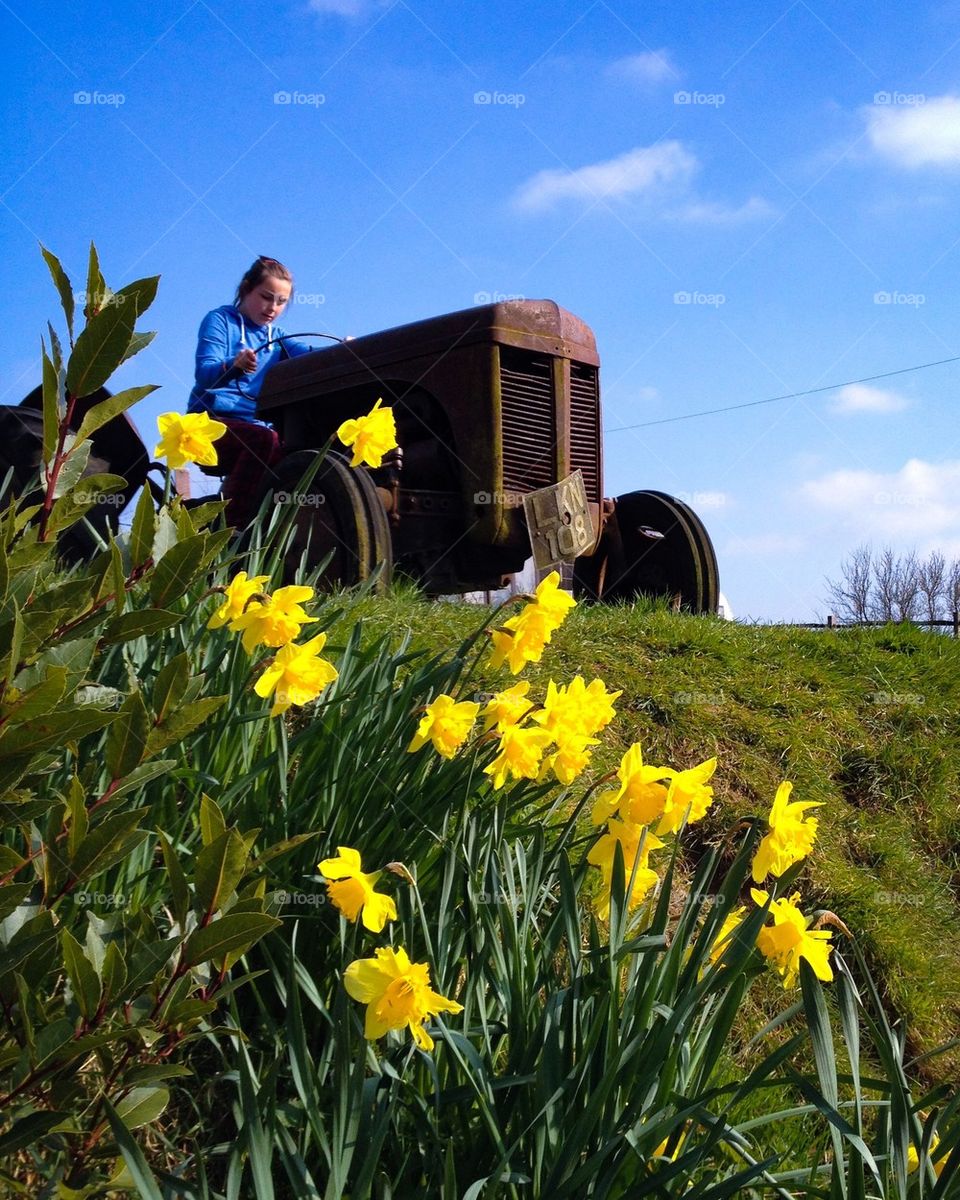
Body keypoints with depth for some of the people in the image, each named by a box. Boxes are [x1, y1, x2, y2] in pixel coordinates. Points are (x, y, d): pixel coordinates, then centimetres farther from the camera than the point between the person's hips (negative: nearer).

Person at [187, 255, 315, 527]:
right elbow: (204, 373, -14)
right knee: (265, 440, -33)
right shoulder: (220, 320, 3)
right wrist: (234, 367, -37)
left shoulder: (275, 336, 19)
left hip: (257, 426, 5)